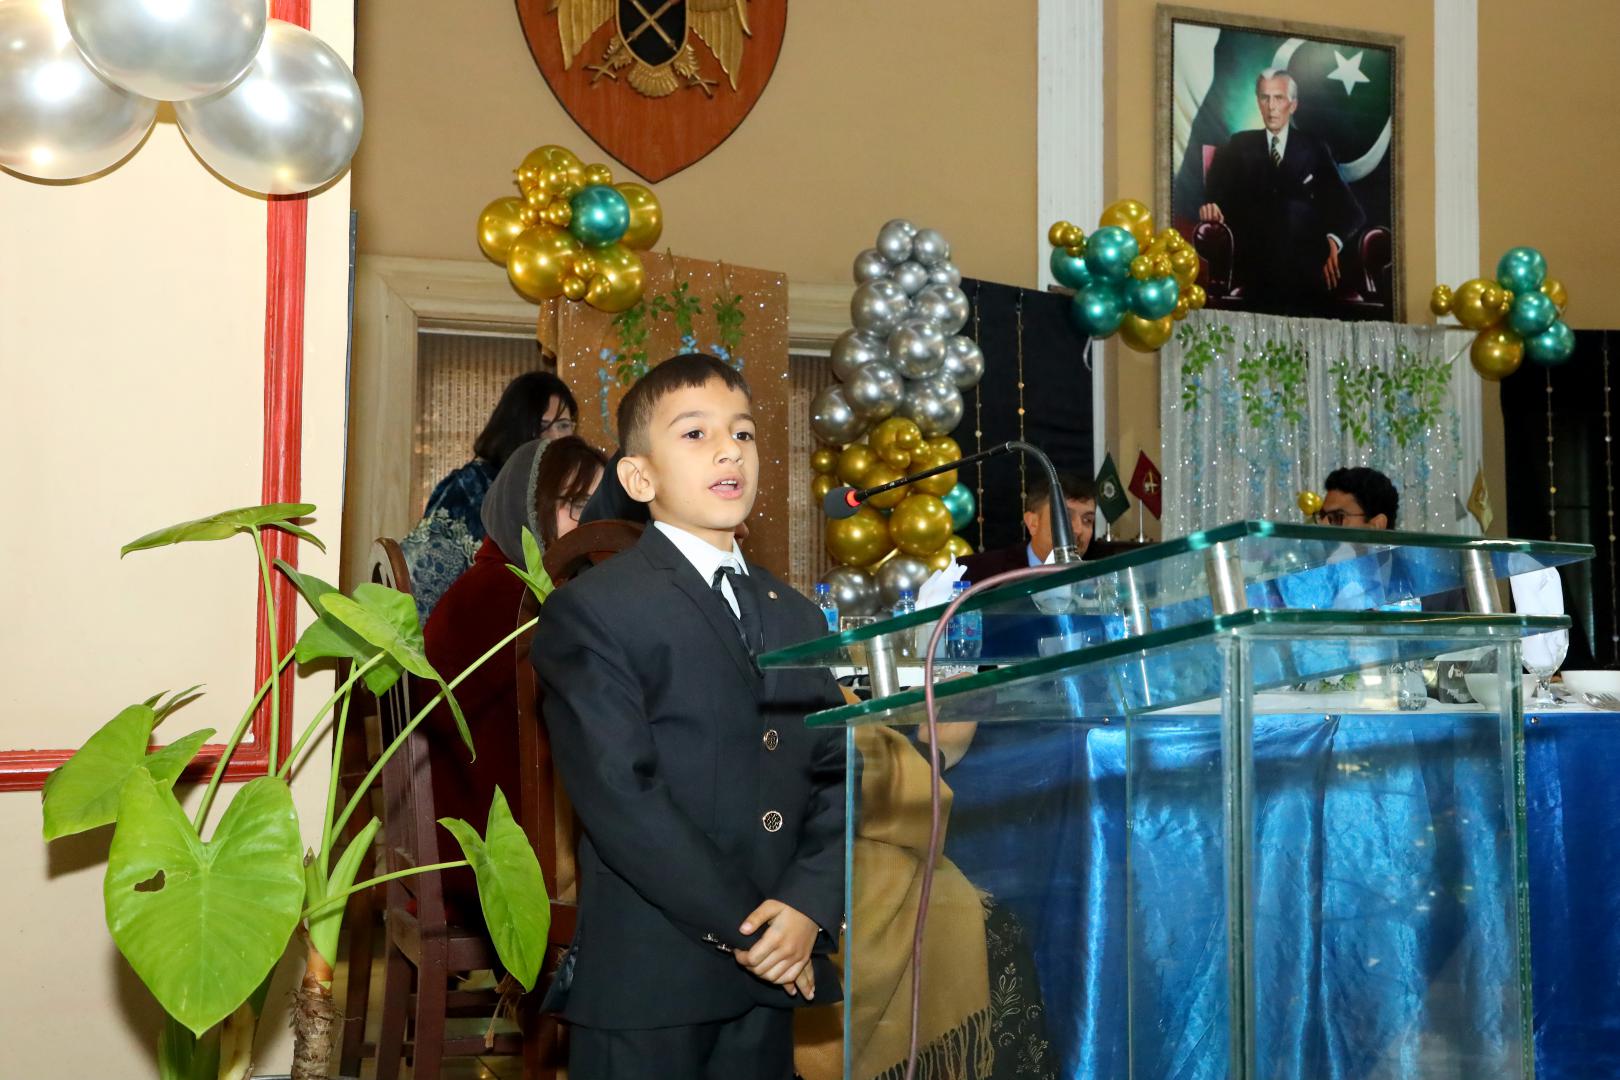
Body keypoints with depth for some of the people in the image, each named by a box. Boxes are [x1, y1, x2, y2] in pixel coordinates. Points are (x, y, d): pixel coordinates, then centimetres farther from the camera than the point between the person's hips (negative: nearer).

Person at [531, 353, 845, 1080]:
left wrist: (809, 907, -9)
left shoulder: (798, 619, 13)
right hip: (645, 988, -5)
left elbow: (838, 776, 6)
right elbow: (621, 797, -15)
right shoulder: (590, 612, -7)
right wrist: (743, 927, -13)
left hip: (771, 982, 5)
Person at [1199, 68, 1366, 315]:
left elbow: (1349, 210, 2)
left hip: (1304, 273, 0)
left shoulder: (1314, 149, 10)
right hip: (1255, 273, 0)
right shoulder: (1239, 146, 13)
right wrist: (1210, 207, -21)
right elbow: (1214, 190, 3)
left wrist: (1334, 240, -18)